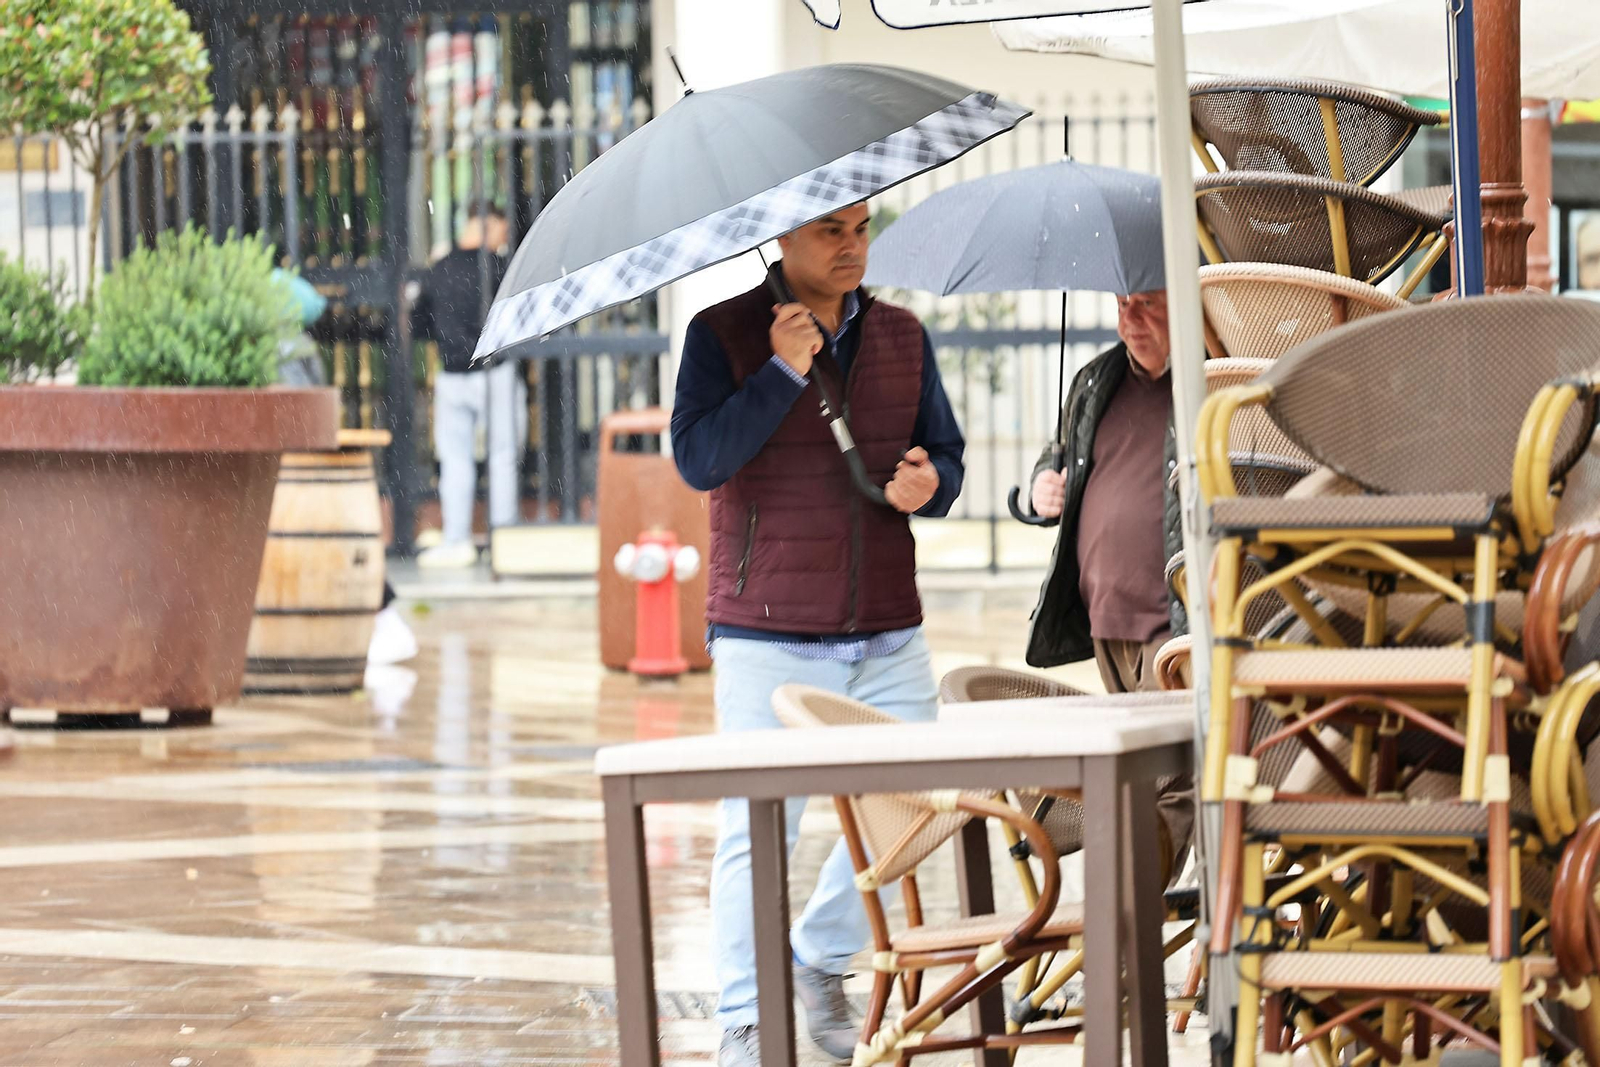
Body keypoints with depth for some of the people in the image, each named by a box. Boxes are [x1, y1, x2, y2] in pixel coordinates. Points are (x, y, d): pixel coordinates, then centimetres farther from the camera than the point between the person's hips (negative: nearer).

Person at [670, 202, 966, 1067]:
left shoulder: (903, 337, 12)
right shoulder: (724, 336, -1)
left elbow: (947, 456, 15)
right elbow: (699, 461, -11)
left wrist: (927, 484, -8)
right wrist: (782, 374, -19)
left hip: (888, 637, 4)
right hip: (767, 638, -4)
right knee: (757, 832, -7)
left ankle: (820, 963, 23)